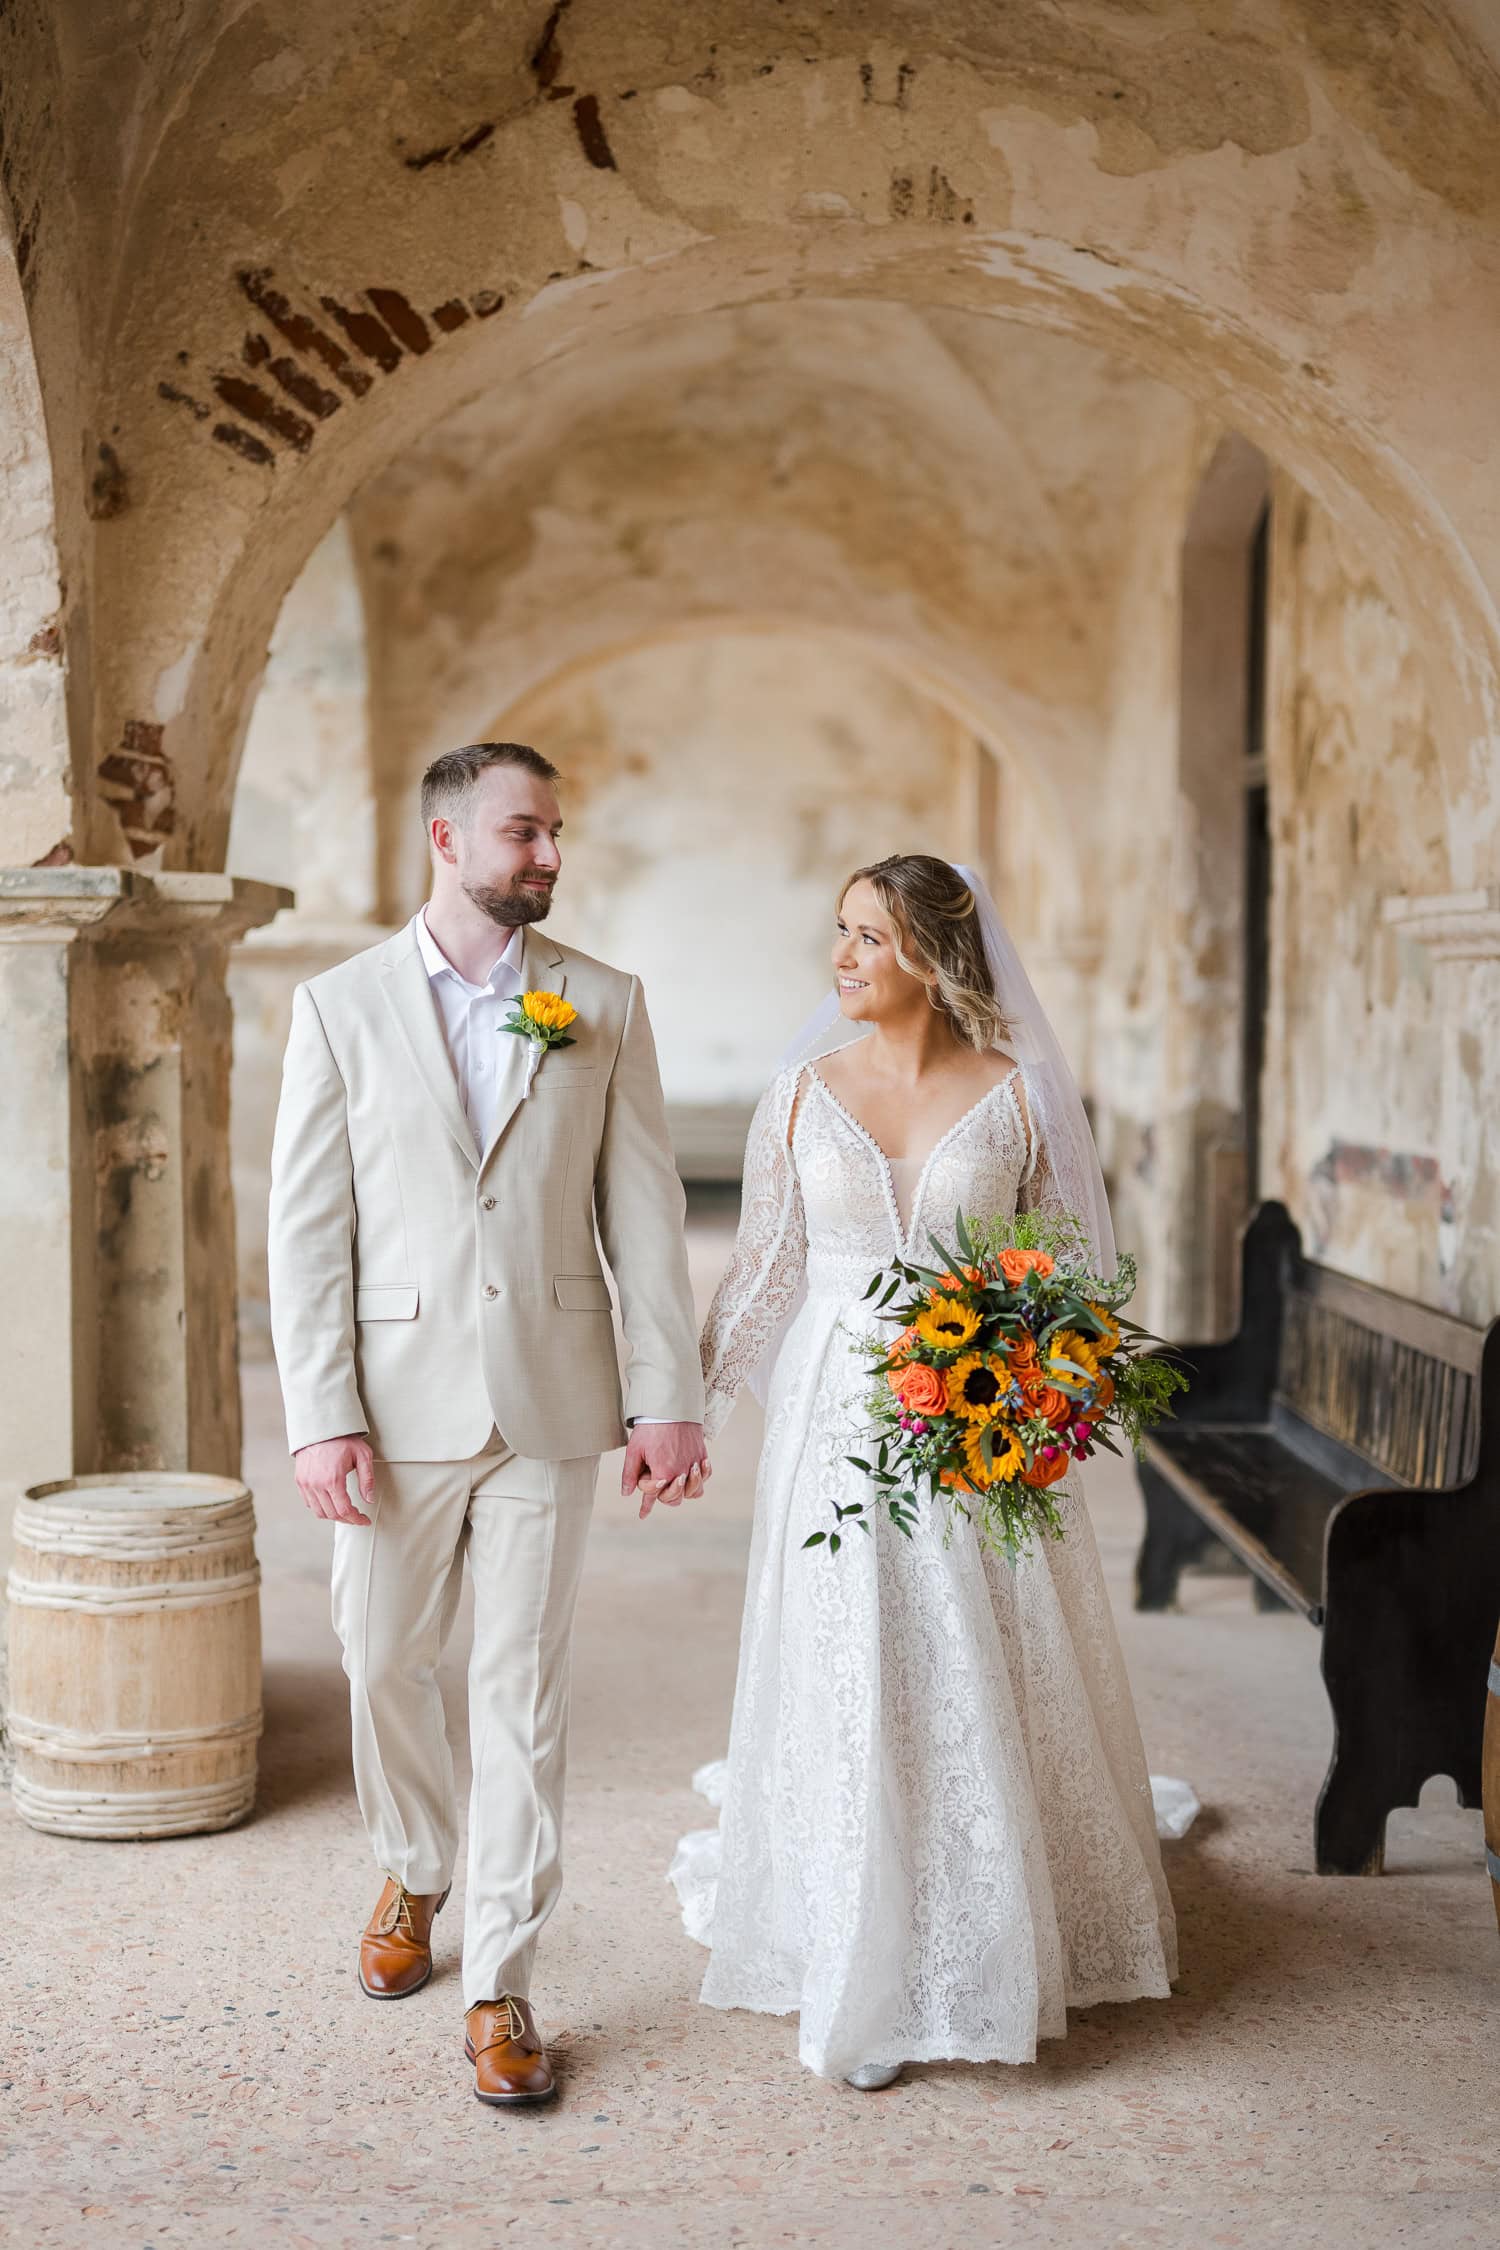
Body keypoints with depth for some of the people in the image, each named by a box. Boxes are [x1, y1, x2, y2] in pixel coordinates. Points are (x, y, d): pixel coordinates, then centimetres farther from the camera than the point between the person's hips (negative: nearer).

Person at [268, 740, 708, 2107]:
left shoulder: (605, 1005, 3)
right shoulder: (340, 1007, 0)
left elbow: (645, 1211, 2)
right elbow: (307, 1228, -2)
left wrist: (670, 1397, -3)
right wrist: (319, 1415, -8)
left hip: (552, 1402, 0)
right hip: (400, 1401, 0)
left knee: (523, 1689, 4)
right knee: (385, 1662, 13)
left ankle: (500, 1983, 14)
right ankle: (414, 1871, 42)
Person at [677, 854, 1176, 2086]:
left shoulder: (1014, 1097, 0)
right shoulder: (804, 1095, 4)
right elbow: (765, 1273, 8)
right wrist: (685, 1400, 5)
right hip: (841, 1423, 1)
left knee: (985, 1689, 5)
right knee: (849, 1691, 3)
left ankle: (993, 1956, 24)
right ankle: (868, 1978, 17)